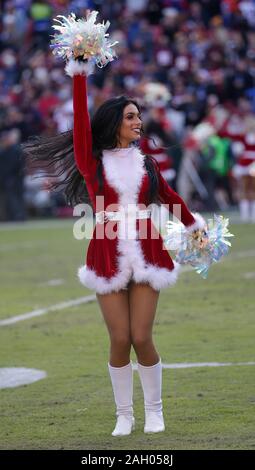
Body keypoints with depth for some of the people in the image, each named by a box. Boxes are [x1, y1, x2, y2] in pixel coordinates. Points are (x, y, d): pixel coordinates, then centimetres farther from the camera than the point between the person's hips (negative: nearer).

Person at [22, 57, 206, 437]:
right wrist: (79, 72, -13)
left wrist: (193, 225, 34)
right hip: (109, 255, -1)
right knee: (120, 340, -2)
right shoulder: (92, 163, 2)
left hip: (146, 252, 1)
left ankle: (154, 410, 14)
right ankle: (124, 414, 12)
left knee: (142, 338, -3)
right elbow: (81, 118, -7)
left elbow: (169, 196, 25)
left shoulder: (147, 163, 11)